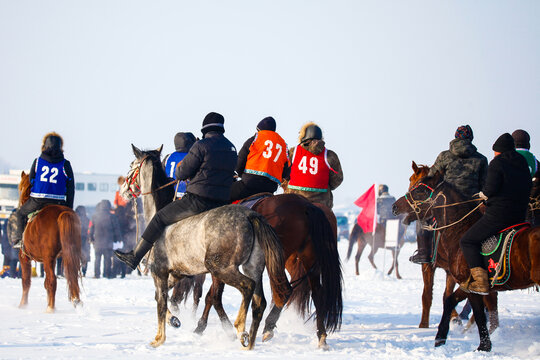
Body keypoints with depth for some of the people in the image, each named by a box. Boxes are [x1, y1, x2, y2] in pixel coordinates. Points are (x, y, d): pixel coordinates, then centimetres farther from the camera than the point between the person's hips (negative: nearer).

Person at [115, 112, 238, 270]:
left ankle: (134, 257, 10)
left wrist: (180, 168, 17)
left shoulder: (201, 145, -11)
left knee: (160, 218, 6)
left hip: (199, 199, -7)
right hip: (223, 202, 7)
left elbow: (181, 174, -8)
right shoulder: (232, 148, 12)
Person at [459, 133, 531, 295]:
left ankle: (480, 282, -15)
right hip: (520, 217, 8)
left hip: (498, 215, -8)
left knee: (467, 241, -2)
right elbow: (528, 187, 18)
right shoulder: (523, 164, 13)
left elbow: (491, 188, -20)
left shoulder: (496, 163, -9)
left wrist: (484, 193, 4)